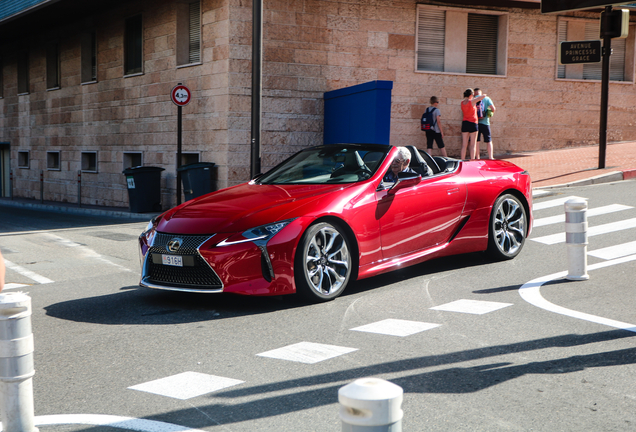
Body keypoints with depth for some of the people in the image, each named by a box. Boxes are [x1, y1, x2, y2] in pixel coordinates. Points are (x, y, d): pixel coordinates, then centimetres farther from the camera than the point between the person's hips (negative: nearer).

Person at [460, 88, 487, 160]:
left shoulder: (462, 103, 4)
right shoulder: (472, 101, -11)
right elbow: (484, 96, -6)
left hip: (464, 123, 5)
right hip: (472, 123, -5)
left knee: (464, 145, 5)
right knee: (472, 145, -1)